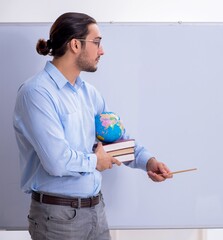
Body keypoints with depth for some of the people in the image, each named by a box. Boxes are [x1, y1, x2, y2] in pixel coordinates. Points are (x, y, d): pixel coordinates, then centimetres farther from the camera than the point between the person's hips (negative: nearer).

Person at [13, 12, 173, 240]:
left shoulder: (88, 92, 9)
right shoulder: (37, 92, -18)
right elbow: (57, 161, -26)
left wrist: (146, 160, 1)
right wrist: (94, 161, -8)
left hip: (96, 209, 8)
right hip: (58, 215, -7)